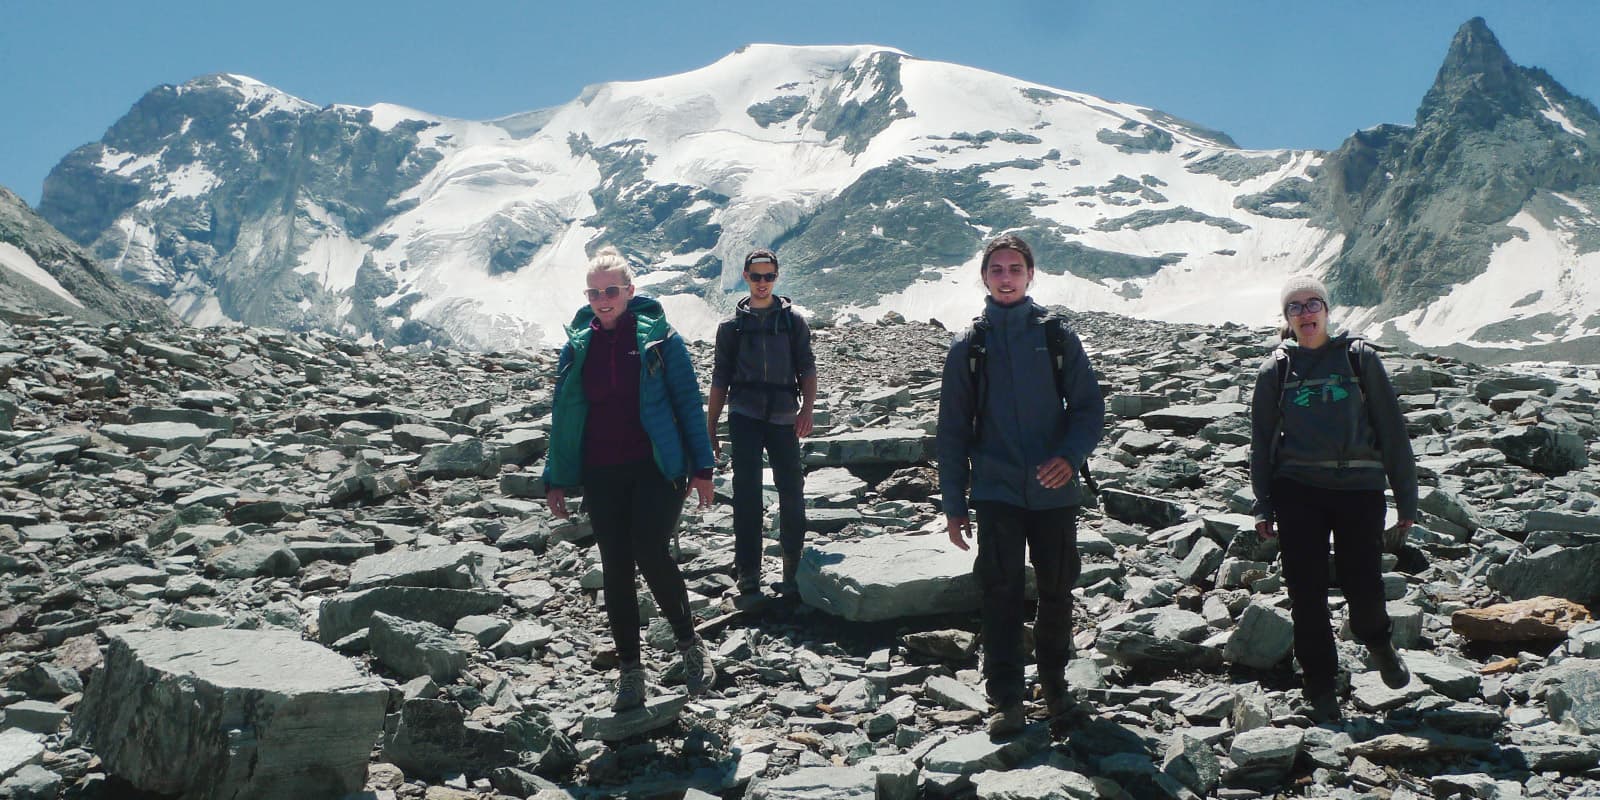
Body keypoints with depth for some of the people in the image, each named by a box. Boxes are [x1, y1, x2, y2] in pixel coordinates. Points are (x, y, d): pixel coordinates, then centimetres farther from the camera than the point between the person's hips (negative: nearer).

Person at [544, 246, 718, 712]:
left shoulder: (659, 338, -1)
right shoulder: (577, 347, 8)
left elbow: (688, 403, 0)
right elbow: (563, 416, 13)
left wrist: (701, 466, -5)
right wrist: (555, 478, 11)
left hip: (655, 467, -4)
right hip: (601, 476, 4)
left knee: (650, 555, -19)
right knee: (616, 570, 6)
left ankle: (690, 644, 4)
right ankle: (630, 671, 17)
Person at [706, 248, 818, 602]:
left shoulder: (792, 319, 9)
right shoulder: (733, 324, 10)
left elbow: (807, 368, 4)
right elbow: (720, 378, 12)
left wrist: (806, 409, -12)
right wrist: (710, 427, 9)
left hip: (783, 416, 1)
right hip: (745, 416, 0)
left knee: (792, 490, 2)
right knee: (747, 494, -6)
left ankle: (793, 568, 18)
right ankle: (749, 575, -5)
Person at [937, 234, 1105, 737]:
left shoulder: (1057, 336, 4)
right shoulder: (968, 346, 5)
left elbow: (1090, 407, 2)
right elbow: (953, 430, 6)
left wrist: (1070, 455, -18)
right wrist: (954, 505, 2)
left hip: (1056, 491, 1)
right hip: (996, 492, -1)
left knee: (1056, 593, 10)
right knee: (1001, 596, -4)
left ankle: (1055, 686, 27)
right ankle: (1006, 699, 4)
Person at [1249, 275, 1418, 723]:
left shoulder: (1360, 358, 6)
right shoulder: (1276, 370, 9)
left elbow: (1391, 429, 7)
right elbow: (1261, 441, 12)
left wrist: (1406, 496, 4)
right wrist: (1263, 506, 7)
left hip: (1359, 488, -1)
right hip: (1298, 490, 1)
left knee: (1363, 584, -4)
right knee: (1307, 593, 0)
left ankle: (1377, 642, 31)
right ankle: (1319, 686, 14)